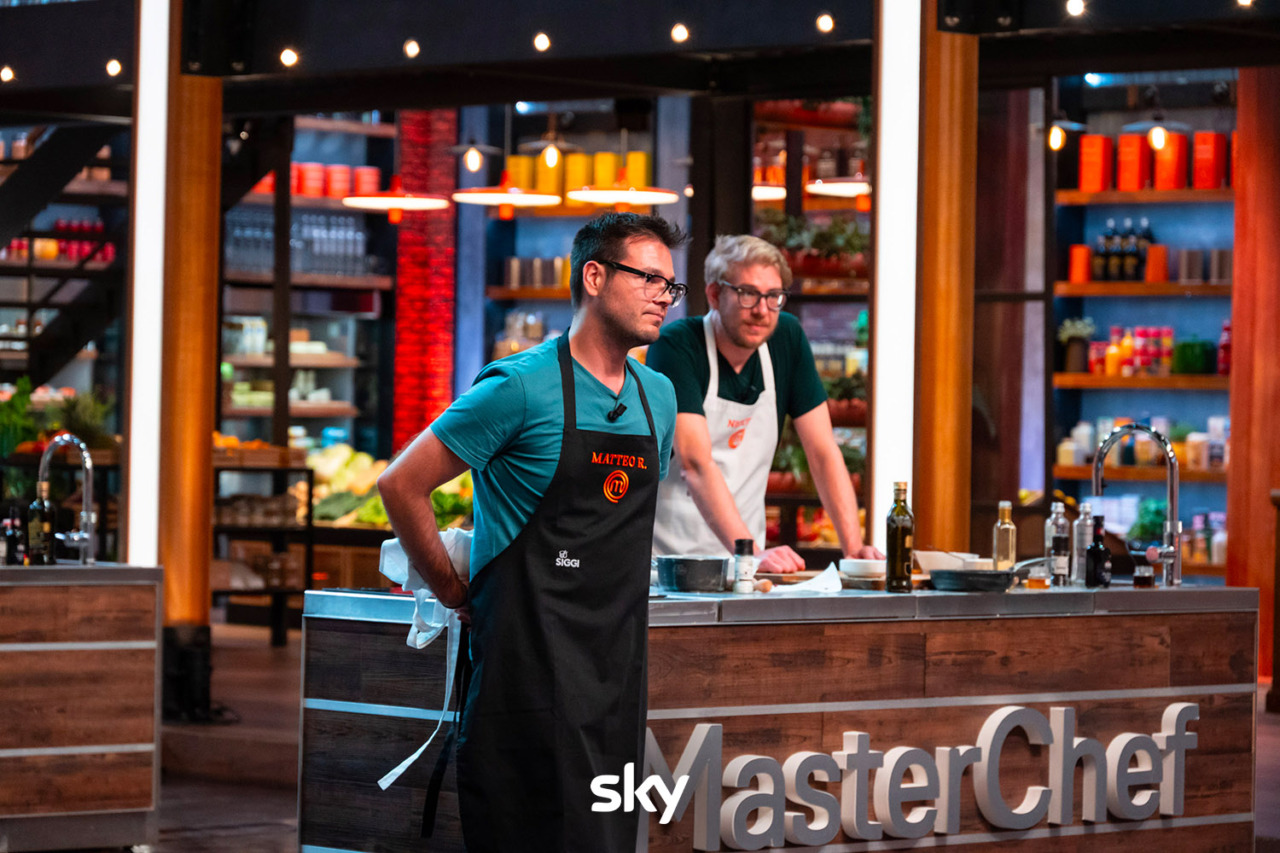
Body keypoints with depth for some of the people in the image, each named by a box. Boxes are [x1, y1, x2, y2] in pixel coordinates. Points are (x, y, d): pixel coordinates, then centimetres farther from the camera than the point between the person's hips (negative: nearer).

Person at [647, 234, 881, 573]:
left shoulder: (787, 338, 4)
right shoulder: (675, 347, -13)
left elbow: (823, 452, 4)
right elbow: (696, 463, -23)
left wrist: (854, 548, -8)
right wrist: (752, 553, -33)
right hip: (669, 554, -4)